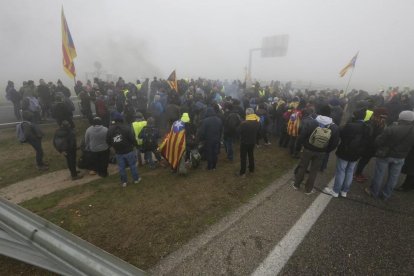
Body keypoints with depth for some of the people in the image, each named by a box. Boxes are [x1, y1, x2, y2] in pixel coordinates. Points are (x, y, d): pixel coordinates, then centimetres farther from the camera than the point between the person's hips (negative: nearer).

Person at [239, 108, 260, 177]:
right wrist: (254, 140, 14)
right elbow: (257, 133, 5)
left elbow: (240, 133, -11)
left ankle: (243, 172, 8)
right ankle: (252, 169, 34)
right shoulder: (257, 123, -6)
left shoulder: (243, 123, -23)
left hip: (244, 142, -5)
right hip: (252, 142, 5)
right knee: (251, 155, 21)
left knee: (243, 157, 4)